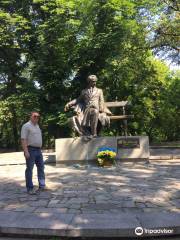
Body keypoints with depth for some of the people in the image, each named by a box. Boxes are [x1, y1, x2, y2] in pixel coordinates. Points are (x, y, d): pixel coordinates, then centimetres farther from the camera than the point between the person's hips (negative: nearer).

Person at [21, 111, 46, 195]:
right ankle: (30, 188, 5)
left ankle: (42, 186, 20)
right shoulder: (26, 126, -9)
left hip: (38, 150, 9)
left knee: (41, 167, 11)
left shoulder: (37, 126, 17)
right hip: (30, 150, -9)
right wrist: (26, 151, -23)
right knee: (29, 169, -2)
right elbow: (23, 139, -16)